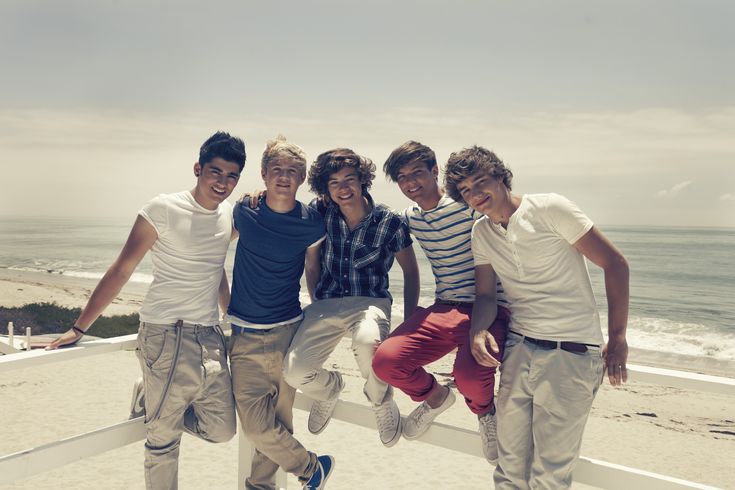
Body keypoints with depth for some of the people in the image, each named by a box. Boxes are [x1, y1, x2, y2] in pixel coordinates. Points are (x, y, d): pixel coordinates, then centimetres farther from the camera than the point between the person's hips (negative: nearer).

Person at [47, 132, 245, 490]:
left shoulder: (230, 214, 6)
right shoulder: (164, 209, -10)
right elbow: (120, 271, -7)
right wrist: (79, 329, -7)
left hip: (210, 337, 6)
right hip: (165, 336, -5)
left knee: (221, 430, 9)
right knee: (163, 439, 4)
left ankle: (150, 402, 30)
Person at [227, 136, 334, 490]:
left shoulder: (311, 223, -5)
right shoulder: (245, 210, -3)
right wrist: (226, 307, 15)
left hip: (287, 333, -1)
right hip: (244, 334, 1)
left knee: (277, 422, 9)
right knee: (256, 426, -1)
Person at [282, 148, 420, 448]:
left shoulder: (389, 223, -7)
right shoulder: (322, 213, -1)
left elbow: (410, 271, 5)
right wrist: (316, 304, 9)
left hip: (370, 302, -3)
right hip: (326, 303, 3)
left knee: (368, 344, -39)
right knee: (295, 372, -18)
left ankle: (381, 401, -2)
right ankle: (330, 388, 22)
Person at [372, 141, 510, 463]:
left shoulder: (469, 205, -7)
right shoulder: (412, 218, 13)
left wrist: (481, 323, -19)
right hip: (442, 310, 6)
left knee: (469, 374, -34)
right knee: (386, 361, -17)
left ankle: (485, 412, 6)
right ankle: (435, 396, 17)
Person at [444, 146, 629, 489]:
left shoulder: (548, 209, -10)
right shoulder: (481, 233, 8)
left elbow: (615, 264, -7)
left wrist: (617, 340, -7)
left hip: (571, 353, -5)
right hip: (518, 350, 5)